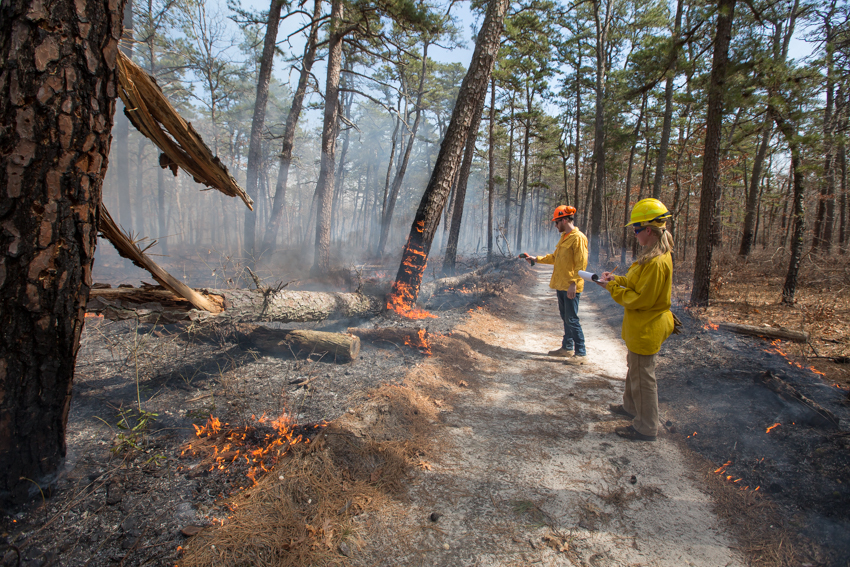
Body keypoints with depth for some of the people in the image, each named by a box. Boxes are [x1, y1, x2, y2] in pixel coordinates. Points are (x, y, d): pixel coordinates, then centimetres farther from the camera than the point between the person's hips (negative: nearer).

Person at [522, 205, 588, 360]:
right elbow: (554, 257, 25)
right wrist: (536, 259, 22)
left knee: (572, 319, -5)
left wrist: (573, 283, -22)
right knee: (565, 318, 16)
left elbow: (581, 264, -18)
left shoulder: (578, 238, -13)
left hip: (571, 287, -9)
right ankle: (567, 347, 26)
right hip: (561, 285, 9)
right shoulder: (564, 237, 15)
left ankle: (581, 352, 5)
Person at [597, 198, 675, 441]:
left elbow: (641, 299, -26)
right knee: (634, 369, 25)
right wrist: (618, 279, 5)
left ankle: (646, 428, 18)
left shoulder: (656, 263, -28)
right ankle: (631, 406, 45)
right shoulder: (657, 254, 5)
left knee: (642, 376, 3)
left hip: (646, 329, -10)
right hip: (642, 326, 11)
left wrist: (612, 288, -17)